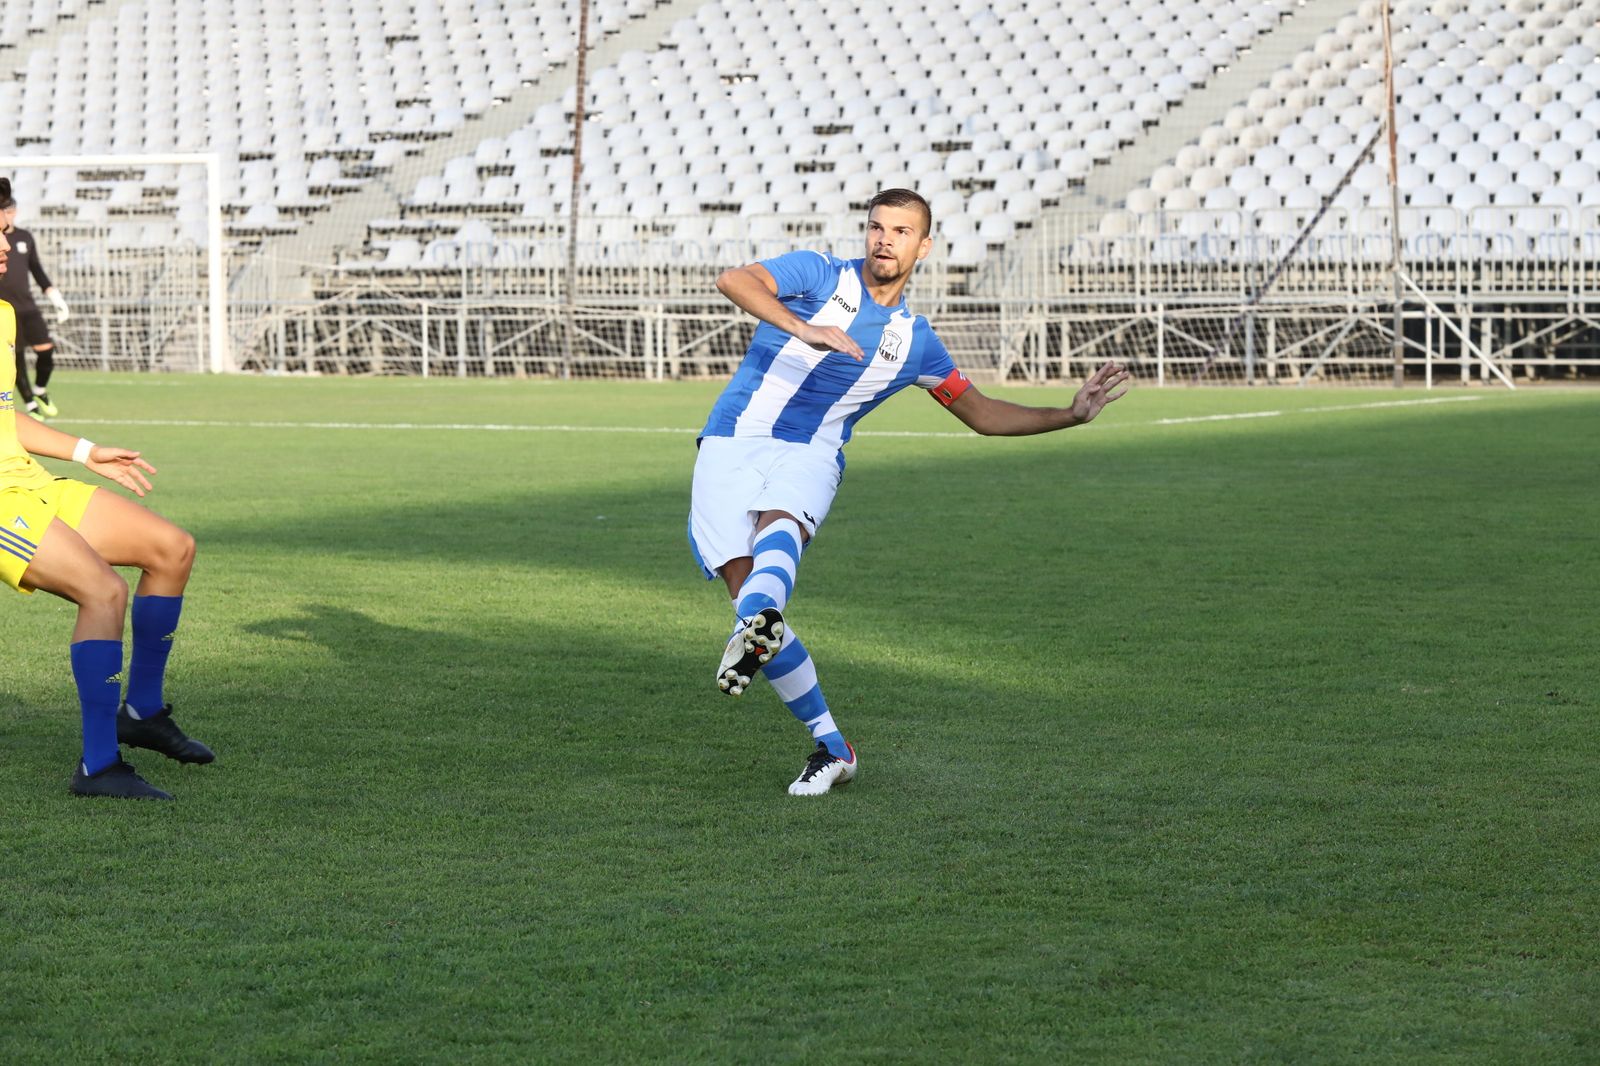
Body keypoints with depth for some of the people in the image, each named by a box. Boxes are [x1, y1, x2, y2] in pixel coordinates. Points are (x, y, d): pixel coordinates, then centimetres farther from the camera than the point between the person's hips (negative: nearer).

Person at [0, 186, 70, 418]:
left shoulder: (25, 237, 8)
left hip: (27, 307, 3)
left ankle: (40, 390, 16)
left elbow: (37, 270, 16)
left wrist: (57, 299, 14)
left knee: (46, 349, -9)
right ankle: (30, 404, 9)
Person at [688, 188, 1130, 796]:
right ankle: (831, 748, -5)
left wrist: (1072, 414, 17)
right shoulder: (820, 275, 4)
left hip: (809, 455, 1)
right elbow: (732, 281, -15)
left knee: (780, 523, -36)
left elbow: (982, 414, 28)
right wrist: (802, 329, -31)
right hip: (732, 443, -1)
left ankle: (758, 628, -70)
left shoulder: (915, 340, 15)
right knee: (745, 586, -17)